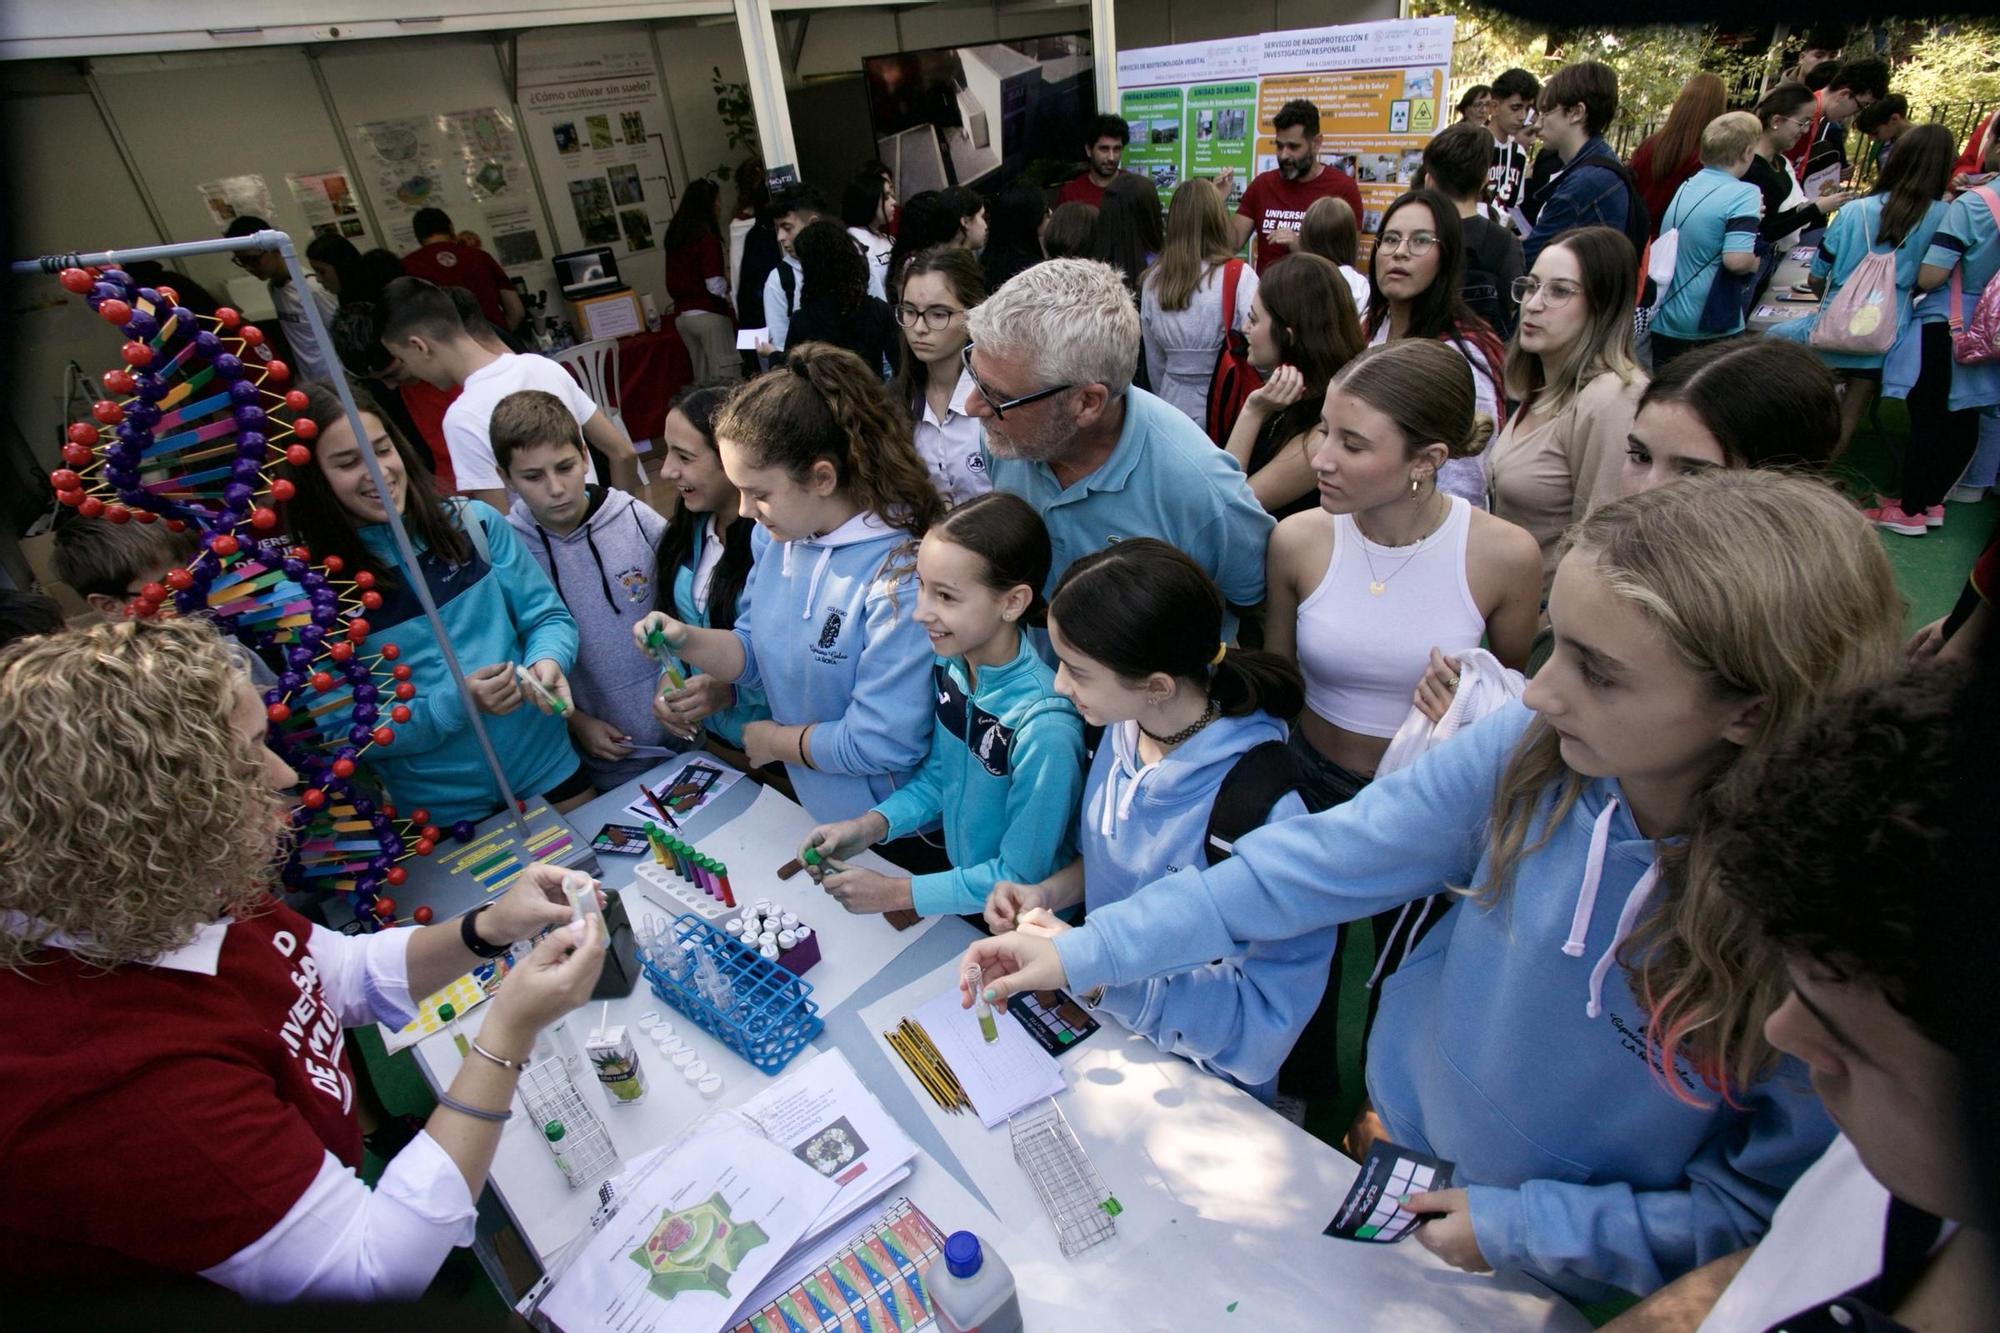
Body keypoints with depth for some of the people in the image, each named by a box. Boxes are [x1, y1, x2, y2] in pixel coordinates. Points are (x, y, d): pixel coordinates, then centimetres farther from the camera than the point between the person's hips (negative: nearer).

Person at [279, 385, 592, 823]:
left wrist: (547, 660, -22)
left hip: (549, 766, 2)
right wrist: (456, 703, -23)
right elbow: (341, 731, -10)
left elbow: (548, 616, 1)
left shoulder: (473, 523, -5)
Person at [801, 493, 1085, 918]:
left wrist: (895, 893, -16)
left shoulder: (1045, 727, -30)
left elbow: (1021, 879, -19)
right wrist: (867, 827, -8)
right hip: (961, 876, 5)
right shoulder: (950, 664, -10)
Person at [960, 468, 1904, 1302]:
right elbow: (1312, 863, -21)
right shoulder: (1525, 753, -26)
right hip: (1395, 1142, 3)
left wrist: (1517, 1228, -18)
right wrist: (1086, 951, -20)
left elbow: (1763, 1208, -17)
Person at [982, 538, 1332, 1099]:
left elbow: (1266, 1010, -24)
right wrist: (1047, 894, -9)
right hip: (1105, 1018, 6)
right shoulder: (1125, 731, -9)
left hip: (1199, 1074, -6)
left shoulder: (1261, 809, -32)